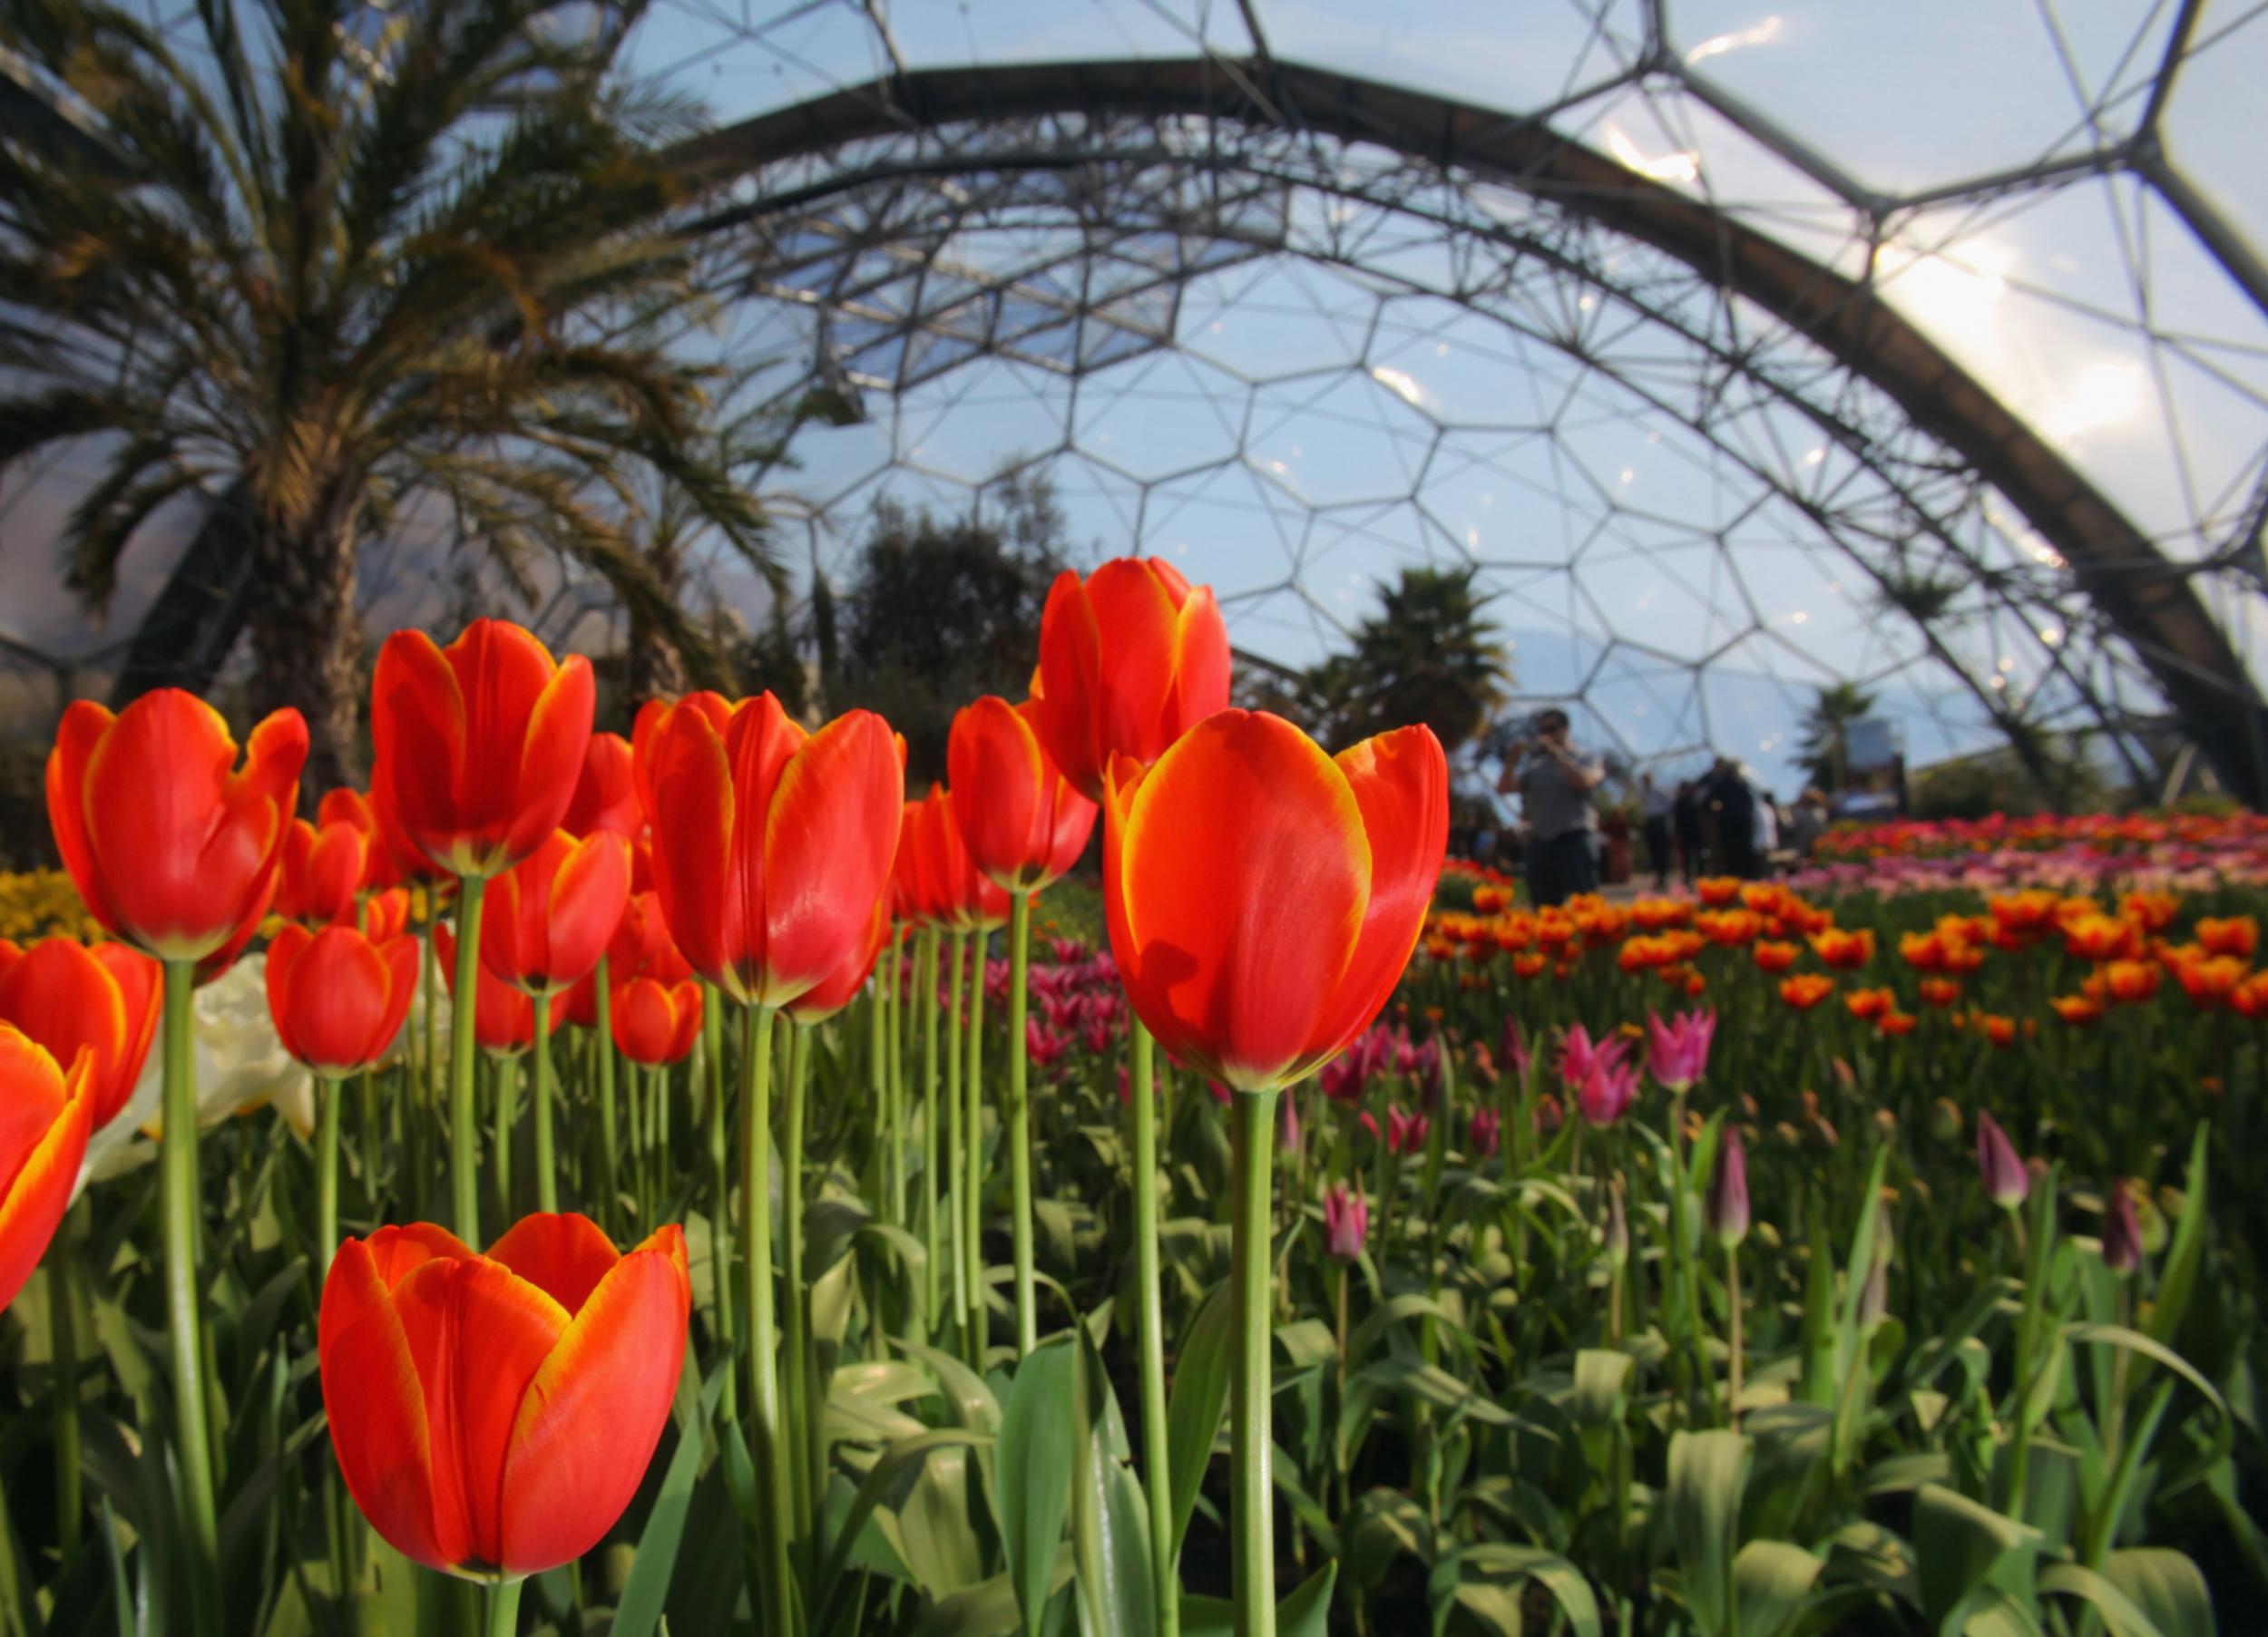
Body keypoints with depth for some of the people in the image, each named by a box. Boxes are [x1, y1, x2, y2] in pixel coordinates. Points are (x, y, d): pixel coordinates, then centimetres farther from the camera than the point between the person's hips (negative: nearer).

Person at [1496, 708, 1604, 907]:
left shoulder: (1582, 760, 4)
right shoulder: (1534, 765, 14)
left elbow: (1583, 781, -17)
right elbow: (1504, 787, 6)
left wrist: (1555, 752, -12)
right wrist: (1513, 758, -7)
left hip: (1573, 840, -5)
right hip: (1540, 843, 5)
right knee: (1544, 909, 9)